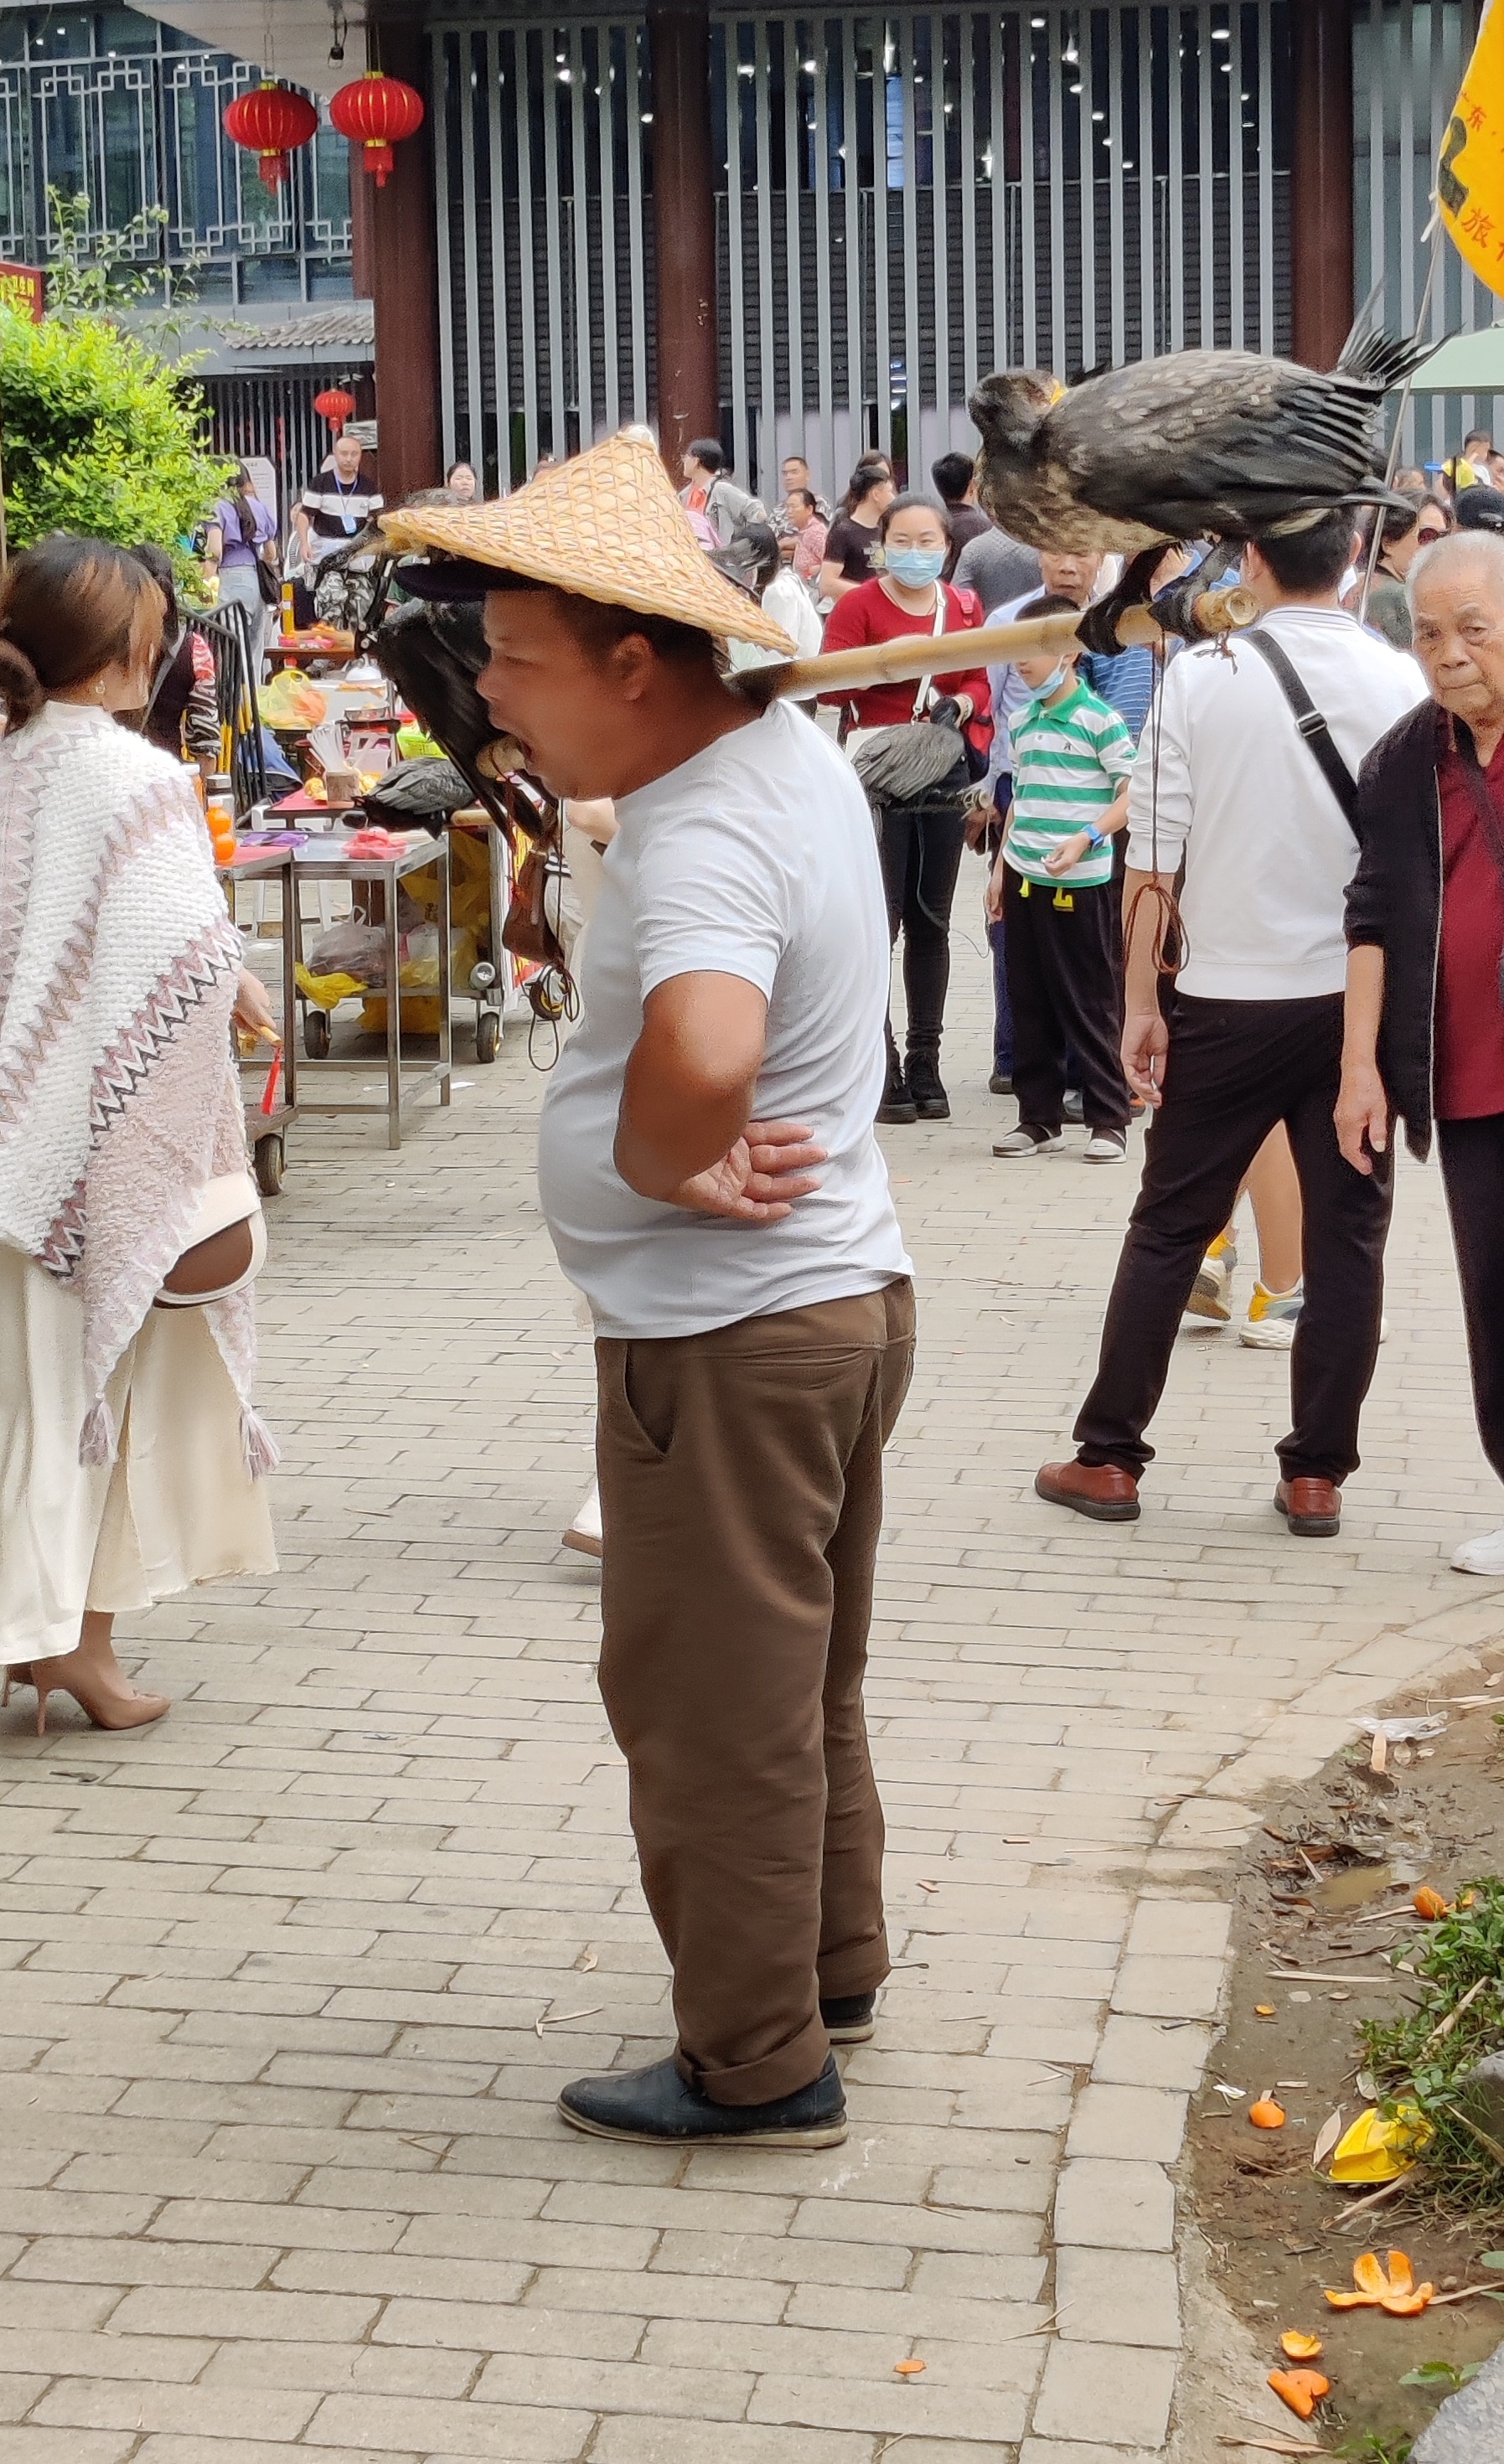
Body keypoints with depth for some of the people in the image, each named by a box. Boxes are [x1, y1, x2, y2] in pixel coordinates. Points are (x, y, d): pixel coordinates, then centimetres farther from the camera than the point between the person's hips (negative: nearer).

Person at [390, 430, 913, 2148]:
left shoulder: (703, 842, -27)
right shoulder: (788, 751, 4)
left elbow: (703, 1052, -49)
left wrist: (662, 1161, -27)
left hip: (725, 1337, -10)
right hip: (840, 1289, 10)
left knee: (714, 1713, 4)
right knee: (805, 1684, 23)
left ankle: (757, 2069, 16)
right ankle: (833, 1972, 38)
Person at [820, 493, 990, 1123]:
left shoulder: (964, 607, 9)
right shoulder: (859, 604, -4)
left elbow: (979, 682, 13)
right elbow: (830, 684, -12)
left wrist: (960, 704, -8)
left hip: (943, 775, 4)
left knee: (931, 923, 10)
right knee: (878, 922, -6)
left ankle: (924, 1065, 19)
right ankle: (879, 1072, 0)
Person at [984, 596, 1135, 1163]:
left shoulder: (1098, 720, -9)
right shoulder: (1022, 722, 12)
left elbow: (1133, 793, -11)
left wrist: (1086, 838, -22)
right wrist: (1000, 869, 17)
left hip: (1081, 883, -7)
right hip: (1024, 880, 7)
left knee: (1092, 1004, -1)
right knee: (1030, 1004, 10)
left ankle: (1109, 1120, 6)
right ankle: (1039, 1117, 17)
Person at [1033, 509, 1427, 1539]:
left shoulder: (1199, 675, -7)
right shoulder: (1403, 680, -5)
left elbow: (1153, 859, -6)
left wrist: (1143, 1001, 2)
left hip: (1230, 998, 0)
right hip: (1362, 992, 1)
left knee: (1169, 1228, 10)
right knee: (1347, 1237, 9)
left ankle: (1109, 1457, 15)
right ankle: (1317, 1474, 11)